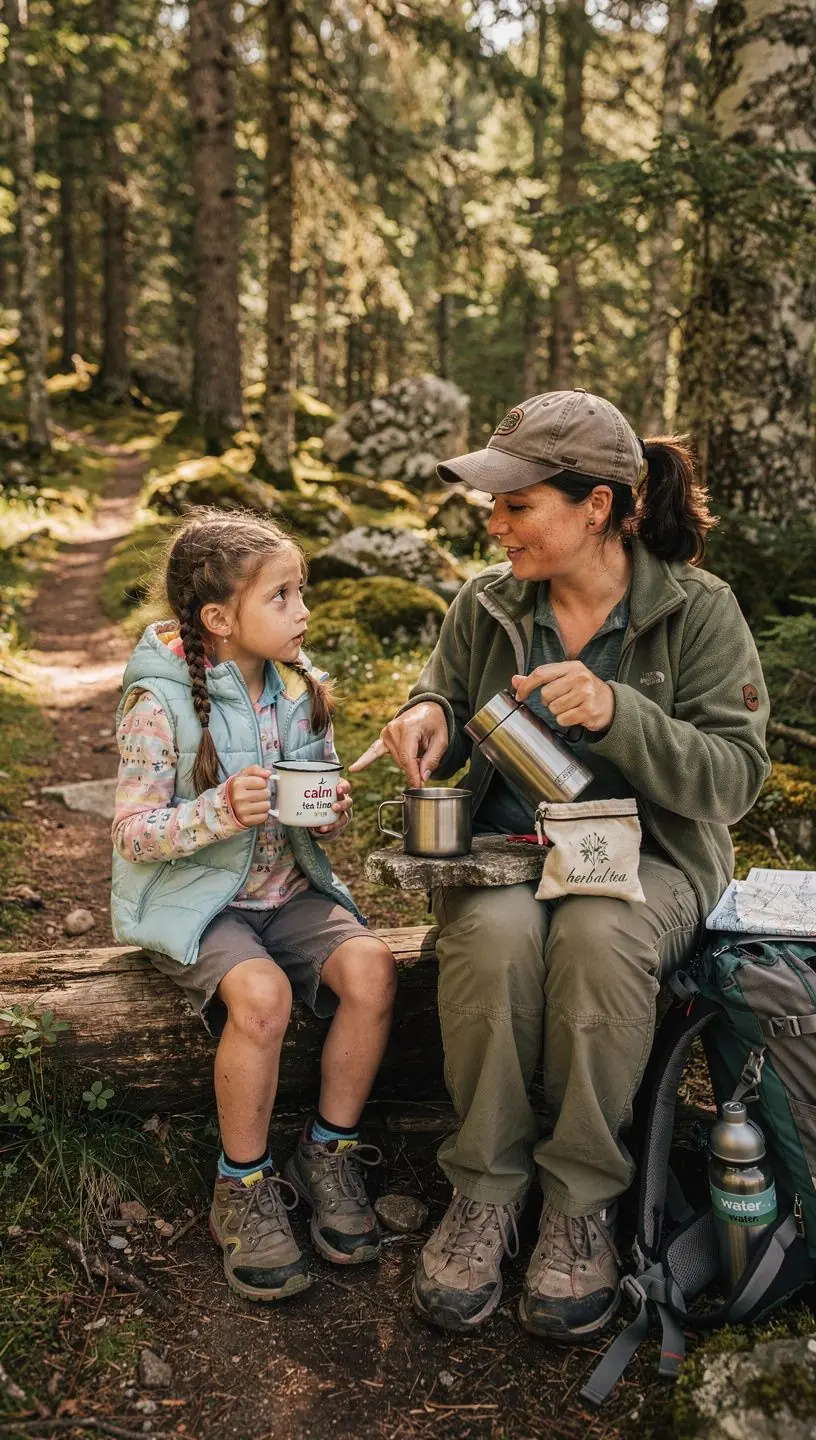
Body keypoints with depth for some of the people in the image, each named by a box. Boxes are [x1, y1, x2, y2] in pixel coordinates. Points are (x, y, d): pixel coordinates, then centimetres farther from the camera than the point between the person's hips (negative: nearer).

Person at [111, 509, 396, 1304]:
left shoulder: (299, 686, 2)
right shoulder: (161, 703, -14)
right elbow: (134, 834, -14)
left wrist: (334, 810, -13)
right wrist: (224, 811, -30)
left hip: (289, 888, 5)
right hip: (195, 901, -5)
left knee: (371, 965, -22)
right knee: (262, 993, -32)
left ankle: (329, 1153, 0)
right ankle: (243, 1189, -7)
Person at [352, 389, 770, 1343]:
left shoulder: (698, 611, -6)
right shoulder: (485, 605, 3)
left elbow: (734, 777, -12)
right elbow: (447, 717, 16)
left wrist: (617, 713, -28)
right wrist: (428, 715, -10)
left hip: (646, 857, -2)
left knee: (596, 936, -36)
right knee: (494, 933, -33)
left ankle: (583, 1200, -15)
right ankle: (484, 1190, -14)